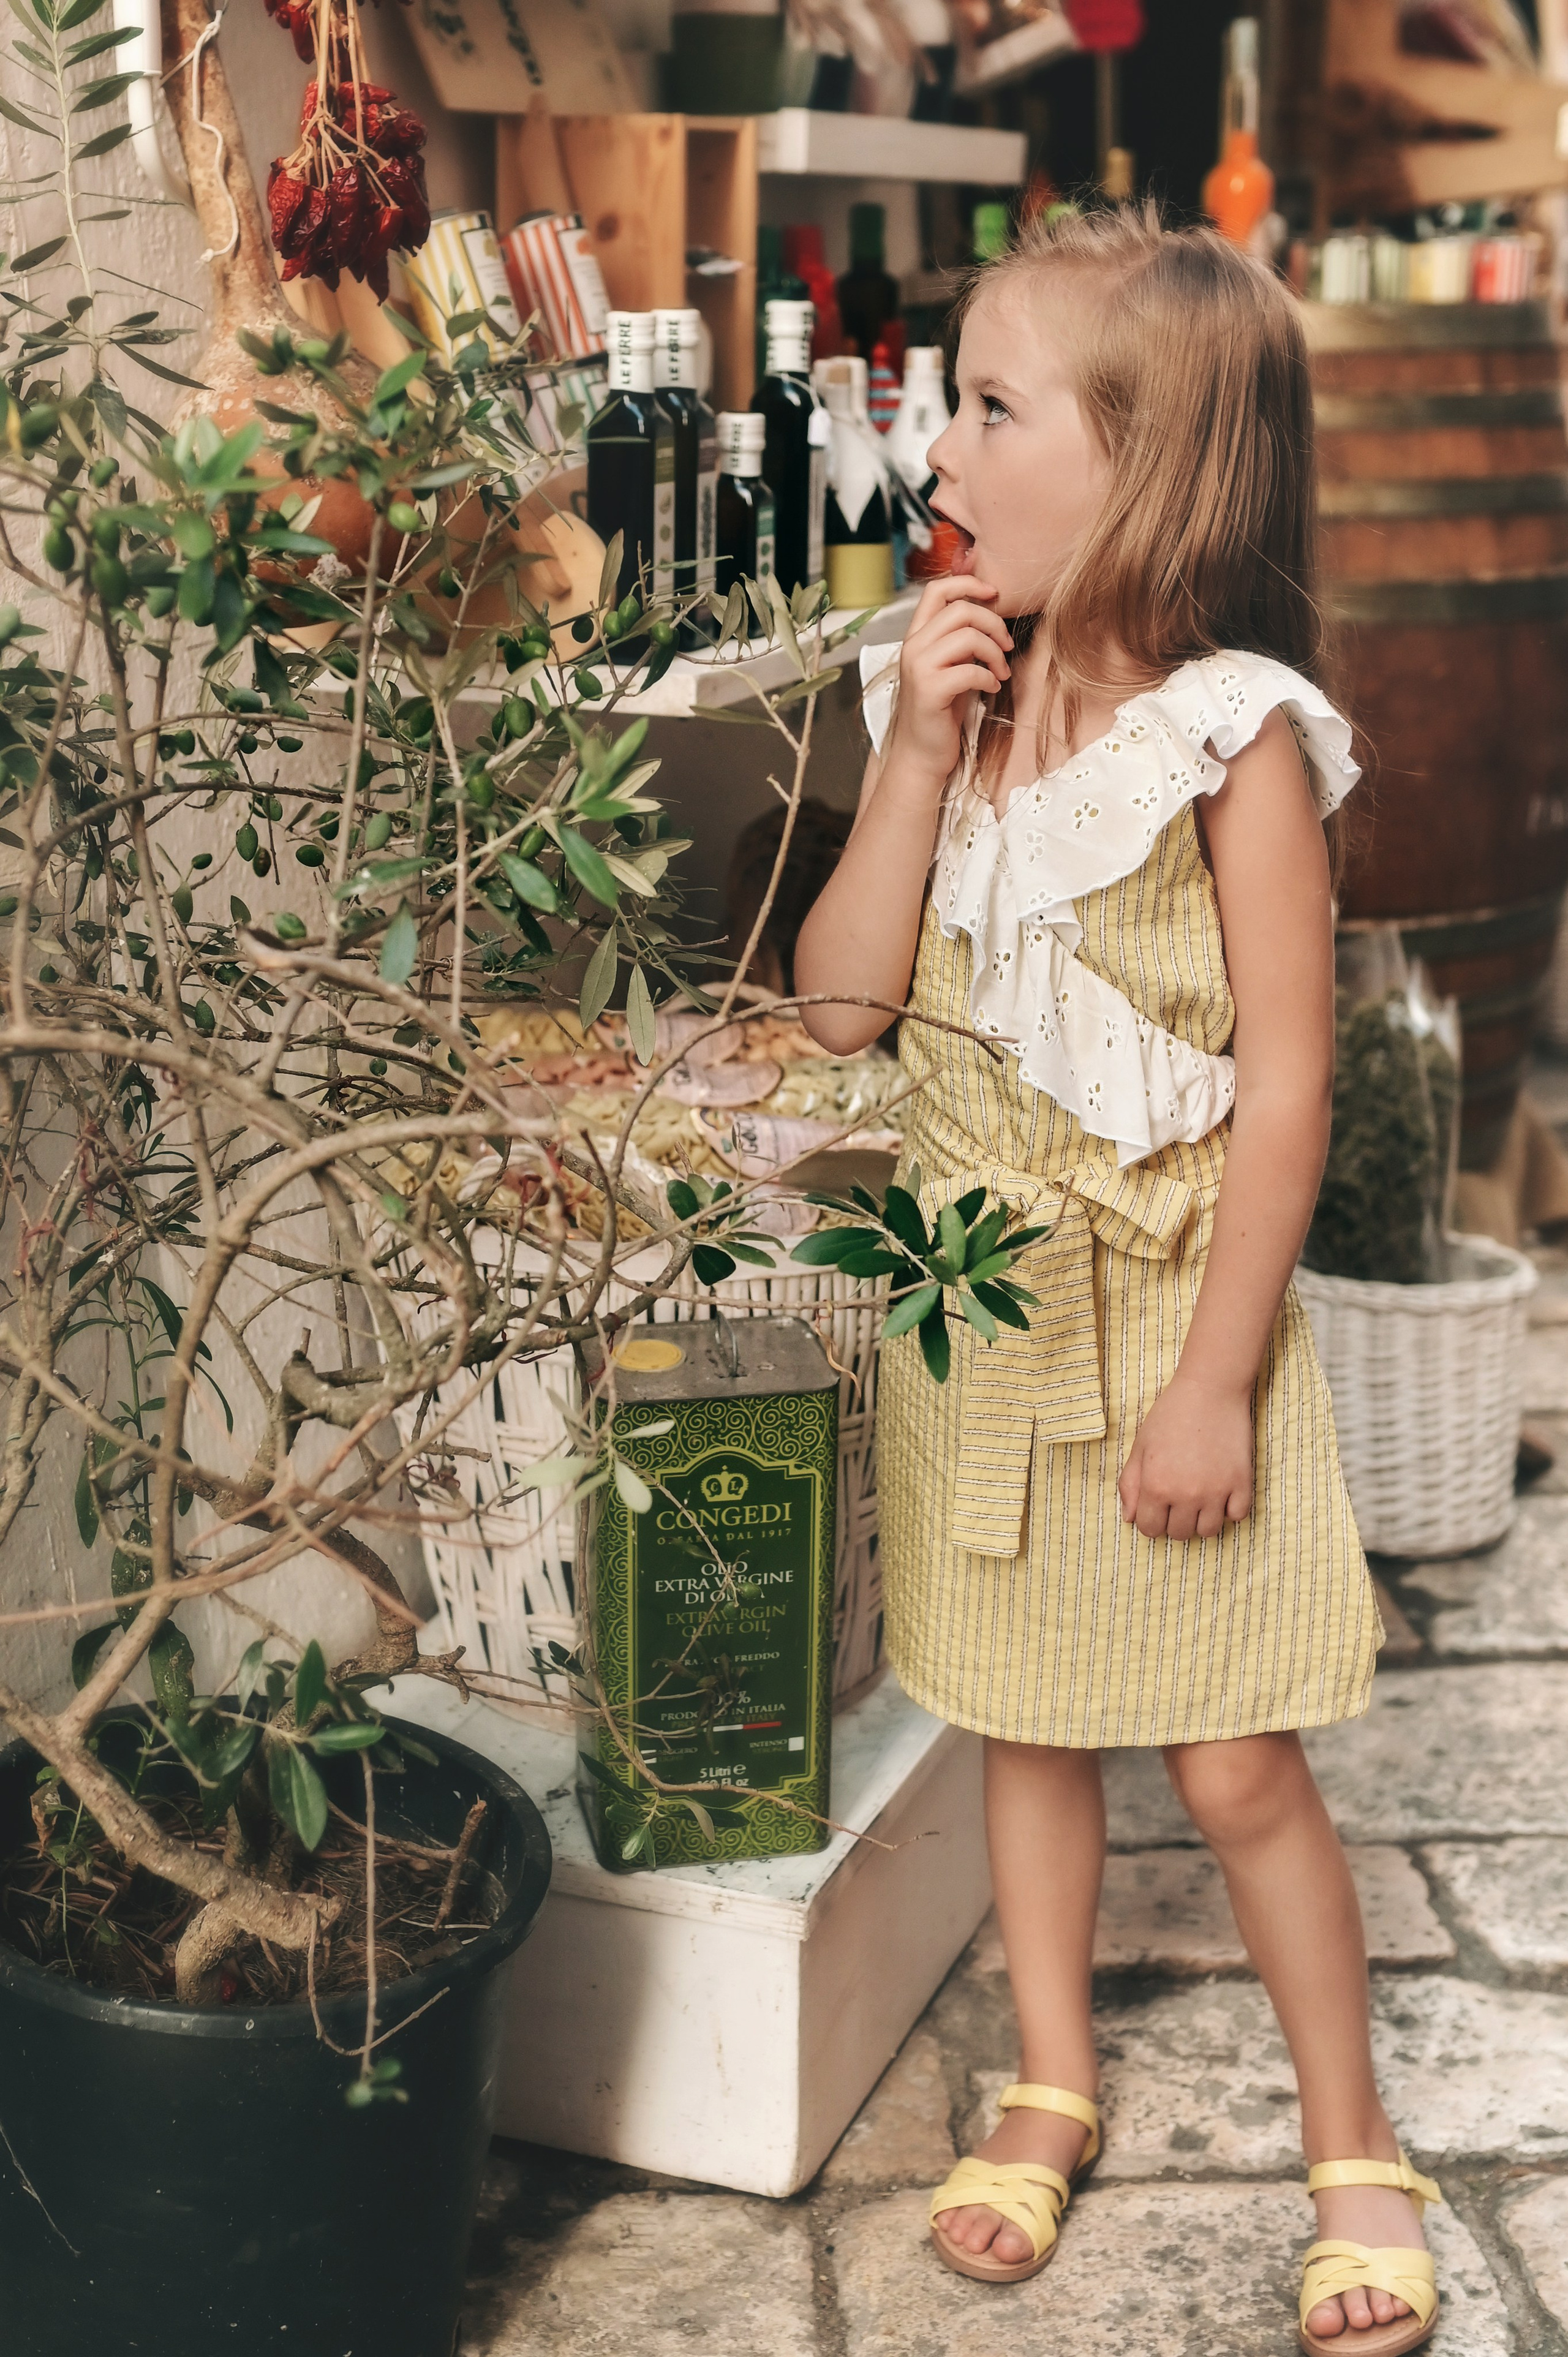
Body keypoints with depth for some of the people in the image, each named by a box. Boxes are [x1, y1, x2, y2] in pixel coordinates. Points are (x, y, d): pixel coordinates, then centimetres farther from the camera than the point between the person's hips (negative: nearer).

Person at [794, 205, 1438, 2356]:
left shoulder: (1237, 739, -16)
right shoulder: (956, 704, 0)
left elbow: (1286, 1087, -16)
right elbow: (842, 1002, -4)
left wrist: (1215, 1379, -17)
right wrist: (920, 754, -14)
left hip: (1167, 1311, -5)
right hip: (978, 1304, 5)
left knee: (1237, 1767, 4)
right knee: (1025, 1718, 18)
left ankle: (1353, 2144, 25)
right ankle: (1053, 2085, 37)